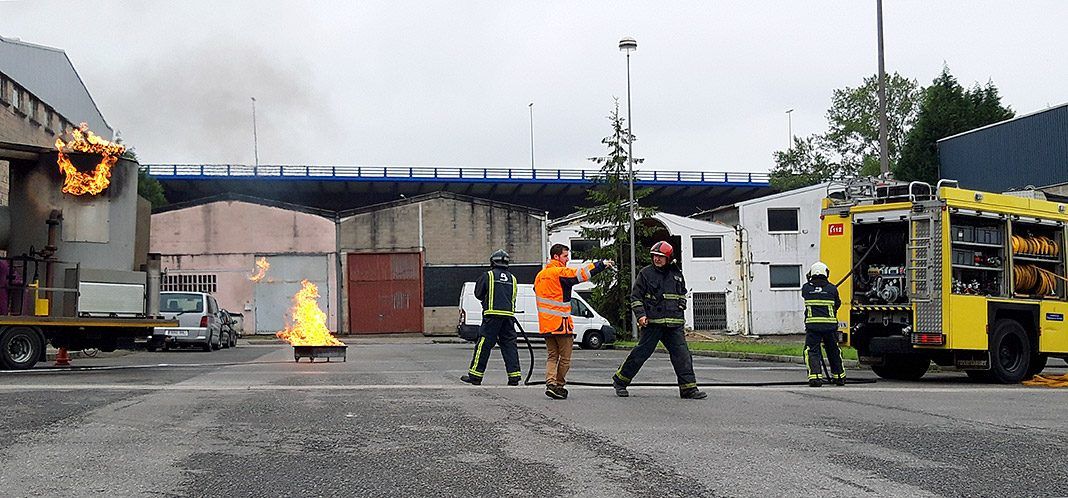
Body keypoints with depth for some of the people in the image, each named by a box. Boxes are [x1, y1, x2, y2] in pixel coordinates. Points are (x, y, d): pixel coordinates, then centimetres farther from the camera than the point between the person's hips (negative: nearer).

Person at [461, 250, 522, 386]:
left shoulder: (488, 275, 1)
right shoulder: (512, 278, 14)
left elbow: (478, 294, 8)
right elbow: (513, 298, 16)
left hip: (493, 314, -4)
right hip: (508, 315, 4)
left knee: (483, 344, -2)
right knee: (509, 344, 6)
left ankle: (475, 375, 0)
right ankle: (514, 376, 3)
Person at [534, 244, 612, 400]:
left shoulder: (540, 275, 13)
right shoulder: (560, 272, -12)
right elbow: (580, 274, -22)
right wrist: (602, 264, -19)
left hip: (545, 325, 7)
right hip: (560, 323, -7)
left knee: (552, 356, 12)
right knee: (565, 357, 5)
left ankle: (551, 383, -3)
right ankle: (558, 385, 7)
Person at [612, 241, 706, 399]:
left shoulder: (676, 274, 16)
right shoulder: (645, 273, 2)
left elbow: (682, 294, 30)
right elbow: (635, 297, 1)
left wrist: (680, 311, 18)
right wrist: (640, 315, -11)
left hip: (674, 323, 4)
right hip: (653, 321, -4)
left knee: (682, 354, -3)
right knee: (641, 352, -4)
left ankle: (689, 388, 0)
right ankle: (620, 381, 10)